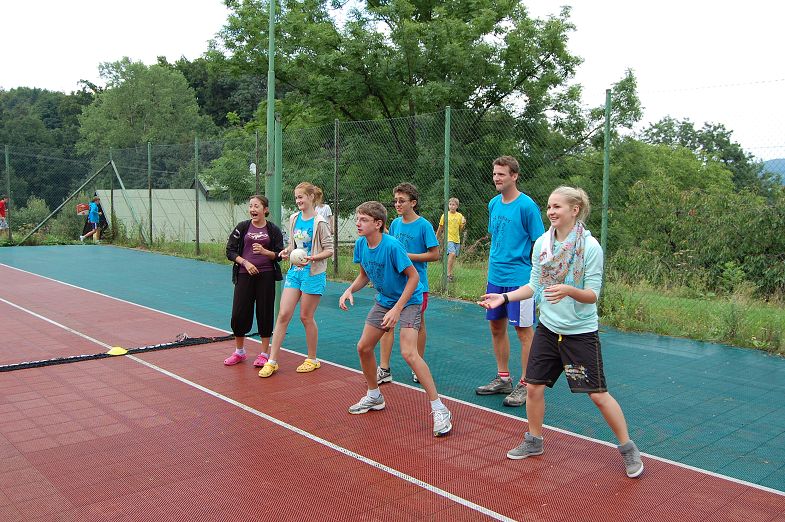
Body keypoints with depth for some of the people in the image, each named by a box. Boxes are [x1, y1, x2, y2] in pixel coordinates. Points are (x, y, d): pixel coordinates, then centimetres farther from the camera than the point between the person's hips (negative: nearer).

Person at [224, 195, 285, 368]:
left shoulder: (273, 230, 2)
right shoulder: (242, 227, 3)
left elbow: (279, 255, 3)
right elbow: (230, 251, 3)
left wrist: (265, 251, -16)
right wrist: (246, 263, -11)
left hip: (266, 276, -1)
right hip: (244, 275, 1)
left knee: (265, 313, 3)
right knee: (239, 313, 3)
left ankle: (264, 354, 17)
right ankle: (239, 352, 24)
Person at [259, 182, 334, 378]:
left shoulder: (319, 222, -11)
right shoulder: (294, 219, 8)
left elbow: (329, 249, -9)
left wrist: (312, 258, -24)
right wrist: (286, 251, -2)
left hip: (313, 274, -5)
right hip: (294, 271, 6)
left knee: (306, 317, 3)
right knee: (283, 314, 0)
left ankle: (312, 359, 22)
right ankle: (272, 361, 5)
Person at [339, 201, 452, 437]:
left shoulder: (392, 245, -27)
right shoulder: (361, 244, -5)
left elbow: (414, 277, -23)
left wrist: (397, 309, -28)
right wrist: (350, 290, -10)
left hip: (408, 301, -8)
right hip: (383, 301, 8)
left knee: (408, 353, -23)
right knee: (363, 347, 9)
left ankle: (439, 409, -14)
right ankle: (374, 396, 33)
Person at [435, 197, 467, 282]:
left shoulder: (460, 216, 6)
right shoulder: (445, 215, -1)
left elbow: (461, 229, 10)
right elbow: (440, 228, 8)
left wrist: (463, 224, -11)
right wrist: (436, 239, 11)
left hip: (457, 240, 4)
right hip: (448, 239, -4)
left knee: (453, 257, 10)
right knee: (452, 254, -25)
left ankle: (451, 274, 23)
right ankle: (448, 274, -23)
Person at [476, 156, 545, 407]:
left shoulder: (527, 206, -11)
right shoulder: (493, 204, 10)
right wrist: (491, 268, 17)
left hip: (520, 279, -7)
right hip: (495, 278, 7)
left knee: (524, 330, 0)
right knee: (496, 328, 13)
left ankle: (525, 384, 11)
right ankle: (503, 379, 27)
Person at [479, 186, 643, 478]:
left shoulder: (590, 246, -15)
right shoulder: (542, 243, 0)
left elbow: (593, 294, -15)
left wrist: (568, 290, -33)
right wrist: (505, 297, -1)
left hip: (581, 333, -5)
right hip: (547, 329, 5)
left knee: (598, 394, 1)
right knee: (534, 387, 9)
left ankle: (628, 449, 21)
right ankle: (534, 441, 31)